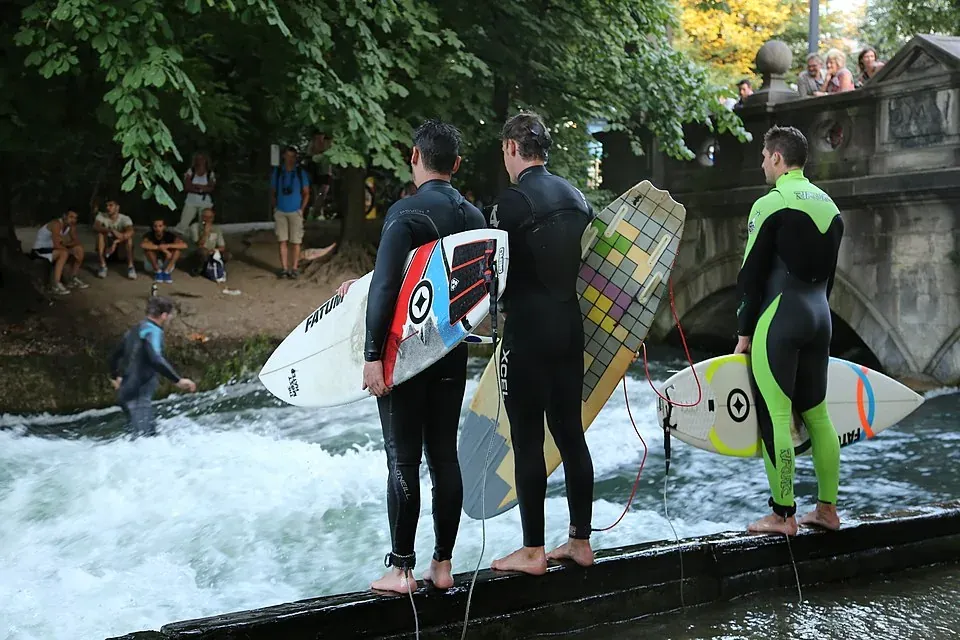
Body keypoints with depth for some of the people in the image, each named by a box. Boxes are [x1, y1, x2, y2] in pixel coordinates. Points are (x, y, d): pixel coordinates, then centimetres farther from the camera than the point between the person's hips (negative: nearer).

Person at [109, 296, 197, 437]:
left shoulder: (135, 330, 15)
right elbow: (156, 360, -32)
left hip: (127, 392, 10)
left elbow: (114, 356, 27)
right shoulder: (152, 331, -13)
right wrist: (178, 380, -34)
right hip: (138, 395, -10)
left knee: (151, 434, 17)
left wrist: (115, 376, 44)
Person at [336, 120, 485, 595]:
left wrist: (373, 353, -19)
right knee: (445, 455, 10)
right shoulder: (474, 216, 7)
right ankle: (443, 564, 16)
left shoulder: (406, 212, -14)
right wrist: (366, 291, 20)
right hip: (453, 353, 6)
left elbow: (386, 285, -22)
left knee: (403, 459, 0)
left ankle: (401, 569, 5)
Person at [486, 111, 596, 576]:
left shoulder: (513, 200, -12)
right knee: (570, 432, 13)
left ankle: (532, 551, 4)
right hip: (570, 327, 8)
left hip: (527, 329, -7)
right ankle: (580, 541, 20)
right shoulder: (575, 197, 11)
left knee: (527, 439, -1)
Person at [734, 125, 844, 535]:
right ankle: (827, 508, 18)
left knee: (775, 416, -4)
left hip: (779, 318, -8)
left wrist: (745, 331, -3)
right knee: (817, 413, 13)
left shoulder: (771, 204, -9)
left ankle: (783, 516, -1)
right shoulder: (829, 206, 13)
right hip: (819, 316, 8)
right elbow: (828, 272, 17)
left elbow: (752, 274, -10)